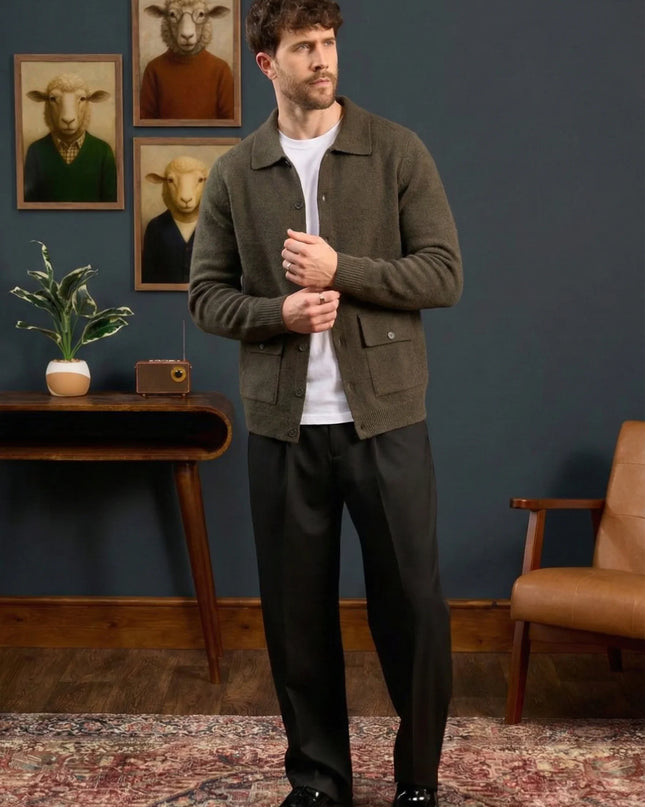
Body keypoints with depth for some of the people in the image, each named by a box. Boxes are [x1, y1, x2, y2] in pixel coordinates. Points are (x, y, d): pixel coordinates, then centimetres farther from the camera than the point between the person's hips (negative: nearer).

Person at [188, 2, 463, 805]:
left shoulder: (397, 151, 1)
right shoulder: (233, 173, 6)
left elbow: (444, 274, -4)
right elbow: (206, 296, 6)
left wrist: (342, 271, -16)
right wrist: (278, 312, -13)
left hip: (385, 416, -1)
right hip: (283, 425, 2)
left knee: (412, 602, 3)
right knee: (296, 609, 9)